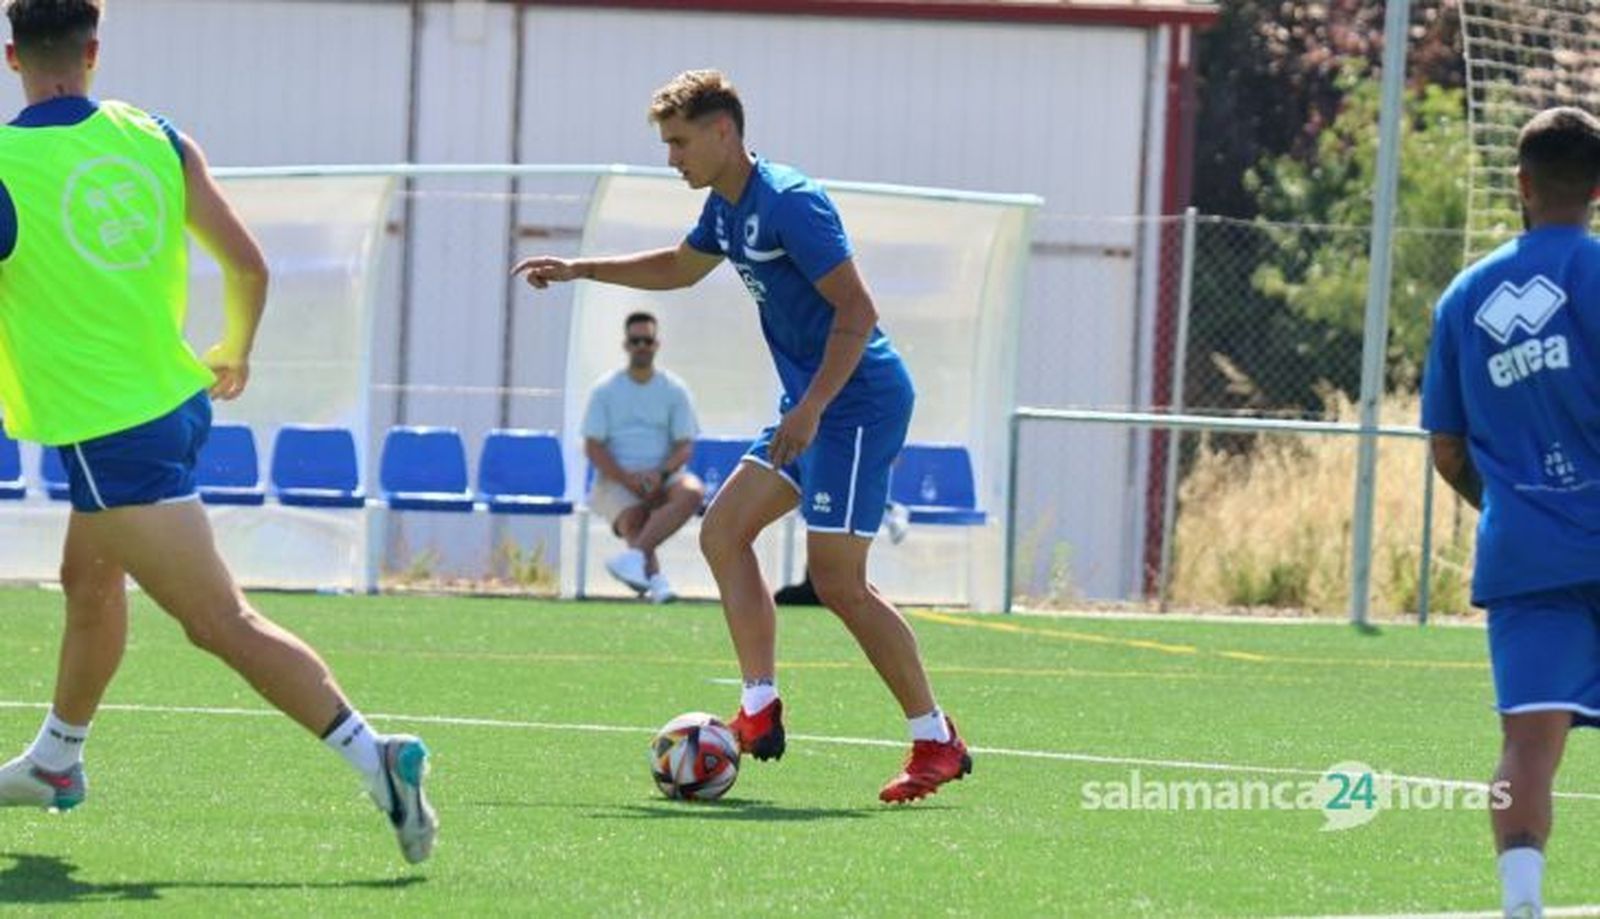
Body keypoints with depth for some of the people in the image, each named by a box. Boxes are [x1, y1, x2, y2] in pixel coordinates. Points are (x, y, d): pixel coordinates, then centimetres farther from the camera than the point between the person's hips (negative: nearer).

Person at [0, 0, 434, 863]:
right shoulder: (158, 142, 1)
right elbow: (247, 264, 4)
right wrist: (234, 354, 23)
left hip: (106, 431, -8)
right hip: (174, 398, 8)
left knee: (222, 622, -11)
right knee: (88, 582, 28)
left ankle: (374, 757, -22)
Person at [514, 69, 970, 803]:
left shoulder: (788, 203, -19)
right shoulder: (726, 208, 12)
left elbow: (857, 311, -23)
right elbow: (681, 267, 35)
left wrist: (811, 408, -29)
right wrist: (581, 270, 33)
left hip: (859, 401, -10)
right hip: (810, 404, 10)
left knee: (836, 580, -12)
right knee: (723, 531, 9)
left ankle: (937, 741, -5)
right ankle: (760, 713, 7)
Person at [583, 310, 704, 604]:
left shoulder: (674, 390, 12)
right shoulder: (605, 390, 8)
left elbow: (685, 446, 5)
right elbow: (593, 447, 1)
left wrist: (661, 474, -17)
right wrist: (627, 477, -16)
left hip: (663, 477, 1)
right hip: (615, 480, -1)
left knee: (693, 492, -33)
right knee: (633, 515, -34)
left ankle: (635, 554, -45)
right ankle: (655, 578, -46)